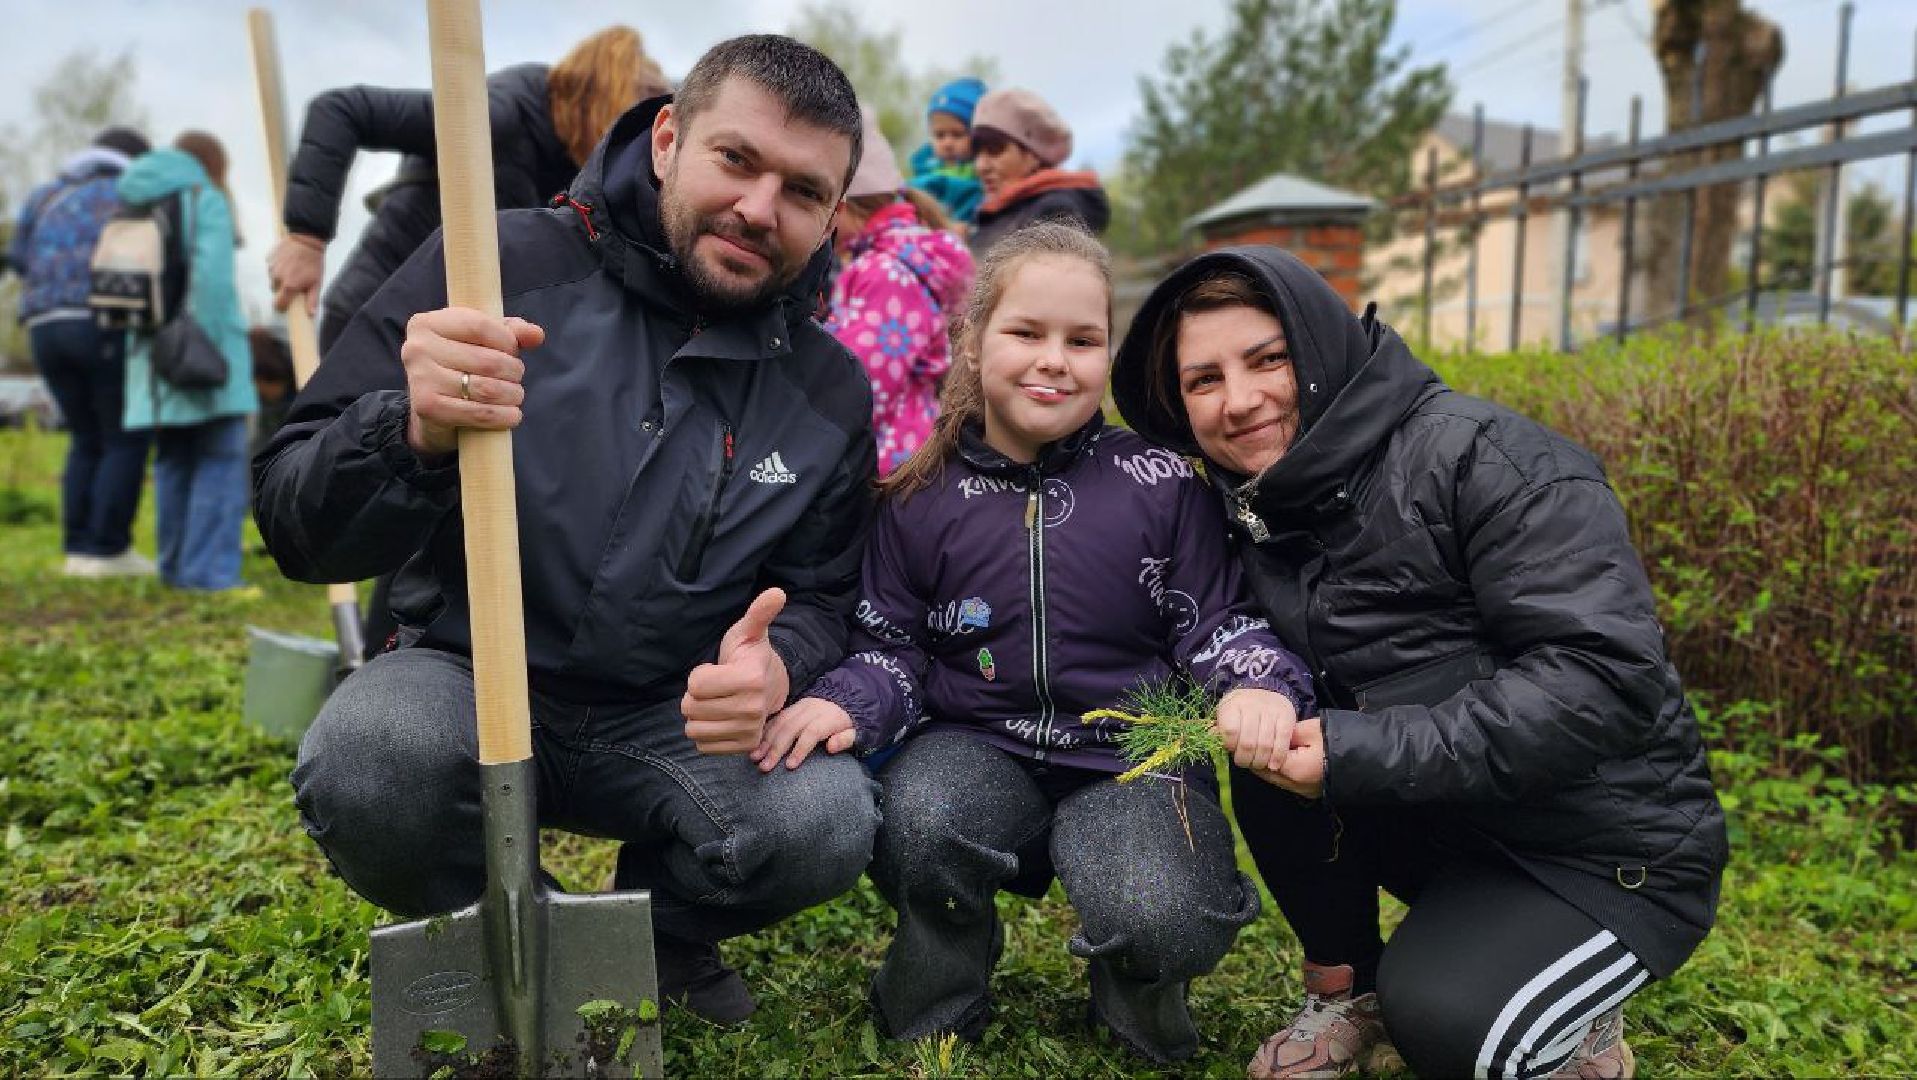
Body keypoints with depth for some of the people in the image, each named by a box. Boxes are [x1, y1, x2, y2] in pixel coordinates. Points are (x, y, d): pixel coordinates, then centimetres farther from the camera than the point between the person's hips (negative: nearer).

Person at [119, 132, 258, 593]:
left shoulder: (138, 205, 17)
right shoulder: (207, 201, -3)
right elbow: (213, 278, -18)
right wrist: (210, 350, -20)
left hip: (155, 352, 7)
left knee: (173, 462, 12)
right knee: (221, 459, -7)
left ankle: (177, 568, 14)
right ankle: (211, 571, -13)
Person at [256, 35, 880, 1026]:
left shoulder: (830, 391, -2)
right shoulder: (502, 268, -13)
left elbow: (819, 596, 7)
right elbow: (298, 529, -13)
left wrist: (780, 661, -19)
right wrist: (414, 433, -37)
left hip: (677, 719, 2)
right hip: (469, 679, -1)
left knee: (828, 825, -25)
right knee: (361, 767, -33)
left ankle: (656, 927, 13)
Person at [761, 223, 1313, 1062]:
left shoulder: (1163, 485, -1)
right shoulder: (921, 501, 2)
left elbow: (1217, 622, 3)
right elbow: (890, 647, 7)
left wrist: (1258, 685, -19)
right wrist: (847, 702, -14)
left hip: (1132, 753, -1)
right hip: (980, 747, 1)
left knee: (1165, 920, -29)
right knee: (918, 820, -33)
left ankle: (1134, 983, 14)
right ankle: (940, 981, 5)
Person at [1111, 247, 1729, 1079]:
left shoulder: (1483, 456, -21)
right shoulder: (1257, 507, 0)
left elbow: (1608, 676, -29)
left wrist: (1364, 753, -31)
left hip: (1611, 852, -6)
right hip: (1449, 823, 6)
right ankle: (1345, 986, 7)